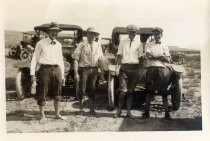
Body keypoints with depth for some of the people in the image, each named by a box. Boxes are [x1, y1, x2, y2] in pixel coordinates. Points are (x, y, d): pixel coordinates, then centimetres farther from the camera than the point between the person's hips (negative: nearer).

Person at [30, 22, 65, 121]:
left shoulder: (59, 45, 14)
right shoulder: (41, 44, 0)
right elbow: (34, 59, 0)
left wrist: (62, 75, 16)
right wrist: (32, 74, -6)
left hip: (56, 69, 4)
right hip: (44, 69, -4)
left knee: (57, 94, 11)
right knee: (42, 93, 1)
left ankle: (57, 114, 25)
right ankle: (42, 115, 15)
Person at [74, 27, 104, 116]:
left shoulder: (98, 45, 10)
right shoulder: (82, 45, -3)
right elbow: (76, 59, -7)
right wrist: (76, 73, -14)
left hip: (94, 69, 3)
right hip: (84, 69, -3)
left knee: (92, 90, 11)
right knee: (82, 90, 3)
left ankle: (92, 109, 25)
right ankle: (81, 109, 18)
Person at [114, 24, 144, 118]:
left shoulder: (138, 43, 10)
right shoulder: (123, 42, 9)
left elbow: (140, 57, 8)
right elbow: (119, 55, 4)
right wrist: (117, 66, -8)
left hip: (135, 68, 1)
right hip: (124, 67, -1)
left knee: (130, 91, 7)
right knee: (123, 90, -8)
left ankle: (128, 112, 13)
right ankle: (119, 110, 5)